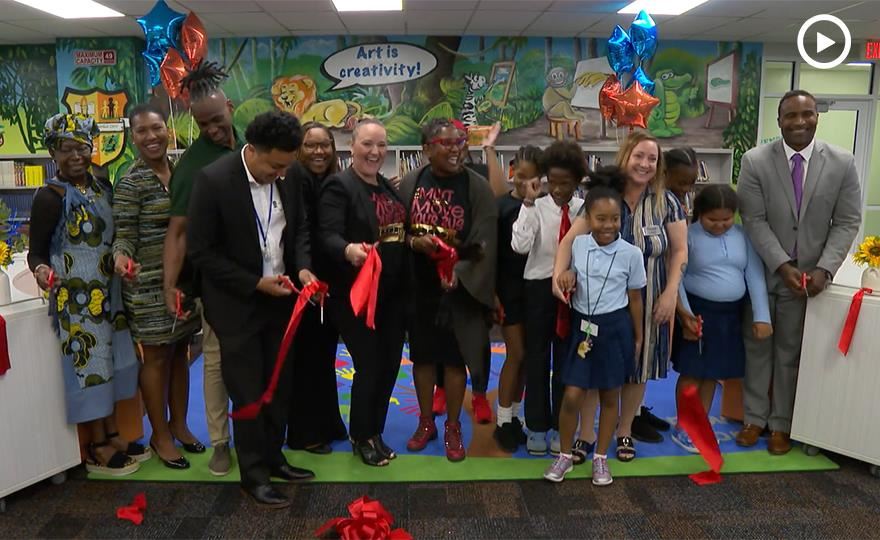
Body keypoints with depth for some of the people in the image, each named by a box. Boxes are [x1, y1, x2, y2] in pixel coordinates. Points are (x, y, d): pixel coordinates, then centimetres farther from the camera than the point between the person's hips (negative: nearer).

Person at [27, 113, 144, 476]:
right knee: (88, 362, 0)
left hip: (108, 292, 7)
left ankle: (112, 434, 27)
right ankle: (97, 448, 13)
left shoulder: (103, 187, 7)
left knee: (110, 360, 14)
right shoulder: (51, 196, -13)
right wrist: (41, 270, -33)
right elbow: (36, 250, -14)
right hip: (75, 296, -7)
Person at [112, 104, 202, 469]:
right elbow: (124, 236, -14)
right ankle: (160, 434, 21)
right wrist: (121, 259, -34)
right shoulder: (130, 183, -12)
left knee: (179, 352, 15)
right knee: (156, 357, 5)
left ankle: (178, 423, 30)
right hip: (149, 283, -6)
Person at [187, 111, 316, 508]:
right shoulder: (213, 180, -19)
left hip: (279, 298, 5)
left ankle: (273, 457, 34)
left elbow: (299, 227, 9)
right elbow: (201, 252, -15)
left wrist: (303, 267, -9)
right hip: (238, 305, -5)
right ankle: (253, 475, 22)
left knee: (279, 387, 15)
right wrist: (256, 284, -18)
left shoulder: (287, 176, -3)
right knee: (249, 395, 5)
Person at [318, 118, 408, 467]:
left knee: (390, 364, 12)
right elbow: (327, 235, -23)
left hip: (392, 293, 7)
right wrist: (349, 250, -42)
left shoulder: (389, 187, 14)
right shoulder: (338, 186, -10)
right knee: (369, 366, -1)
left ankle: (374, 433, 31)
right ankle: (361, 438, 23)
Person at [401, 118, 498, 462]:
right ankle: (425, 422, 31)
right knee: (422, 355, 13)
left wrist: (460, 273, -25)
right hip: (418, 286, 2)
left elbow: (485, 243, -10)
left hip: (459, 288, -2)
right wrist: (414, 242, -17)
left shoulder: (477, 187, -7)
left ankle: (453, 428, 25)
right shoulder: (409, 184, -1)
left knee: (455, 358, 6)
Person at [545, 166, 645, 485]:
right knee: (572, 396, -1)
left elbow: (635, 297, 2)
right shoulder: (576, 245, -3)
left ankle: (600, 458, 28)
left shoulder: (631, 253, -7)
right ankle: (566, 454, 20)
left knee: (609, 397, 11)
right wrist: (566, 276, -11)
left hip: (615, 328, -1)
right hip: (582, 326, 1)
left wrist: (638, 337, 7)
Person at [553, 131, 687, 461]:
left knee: (638, 365, 12)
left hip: (646, 301, 2)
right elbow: (571, 238, -14)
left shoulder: (666, 202, -1)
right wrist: (558, 273, -31)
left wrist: (670, 293, -9)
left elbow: (679, 251, 2)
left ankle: (625, 430, 31)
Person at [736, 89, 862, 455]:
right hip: (762, 272, 0)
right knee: (758, 348, 11)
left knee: (791, 353, 11)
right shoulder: (755, 161, -8)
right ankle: (755, 418, 26)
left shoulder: (842, 163, -4)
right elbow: (754, 221, -10)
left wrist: (824, 268, -15)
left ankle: (781, 424, 25)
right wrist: (783, 266, -17)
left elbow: (847, 222, -2)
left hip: (810, 275, 1)